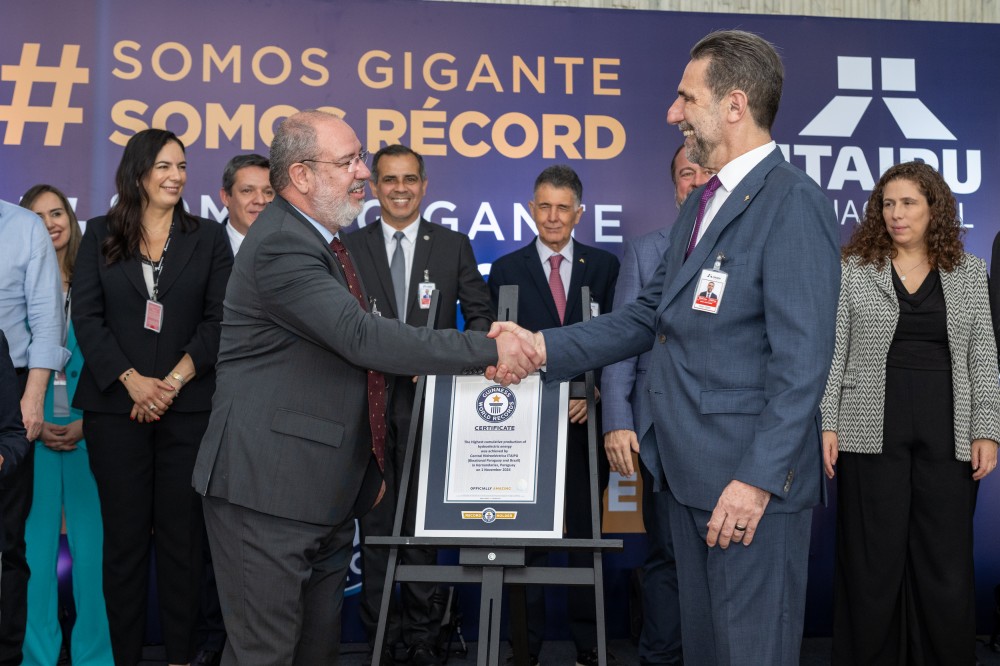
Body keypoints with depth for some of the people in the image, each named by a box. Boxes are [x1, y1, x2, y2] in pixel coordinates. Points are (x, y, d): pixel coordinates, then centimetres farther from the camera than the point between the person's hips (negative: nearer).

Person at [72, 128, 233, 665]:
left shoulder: (208, 238, 9)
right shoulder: (101, 235, 10)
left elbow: (218, 319, 1)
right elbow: (86, 316, 1)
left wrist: (175, 380, -11)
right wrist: (132, 380, -10)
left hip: (188, 406, 0)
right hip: (115, 405, 0)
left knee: (181, 531, 1)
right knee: (125, 531, 4)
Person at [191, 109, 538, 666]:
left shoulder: (321, 240, 16)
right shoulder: (281, 247, -17)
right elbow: (363, 337, -27)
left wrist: (367, 466, 23)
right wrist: (489, 351, -24)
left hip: (327, 491, 9)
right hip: (268, 491, -9)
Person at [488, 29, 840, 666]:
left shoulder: (795, 204, -14)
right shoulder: (702, 204, 15)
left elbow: (802, 360, -19)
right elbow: (649, 317, 14)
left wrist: (758, 478, -21)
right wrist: (544, 346, 5)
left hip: (753, 477, -9)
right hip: (691, 470, 9)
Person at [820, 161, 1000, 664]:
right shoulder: (853, 268, 4)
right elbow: (832, 352, 1)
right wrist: (825, 423, -6)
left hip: (948, 434, 2)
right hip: (872, 432, -1)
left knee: (947, 563, 4)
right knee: (872, 561, 4)